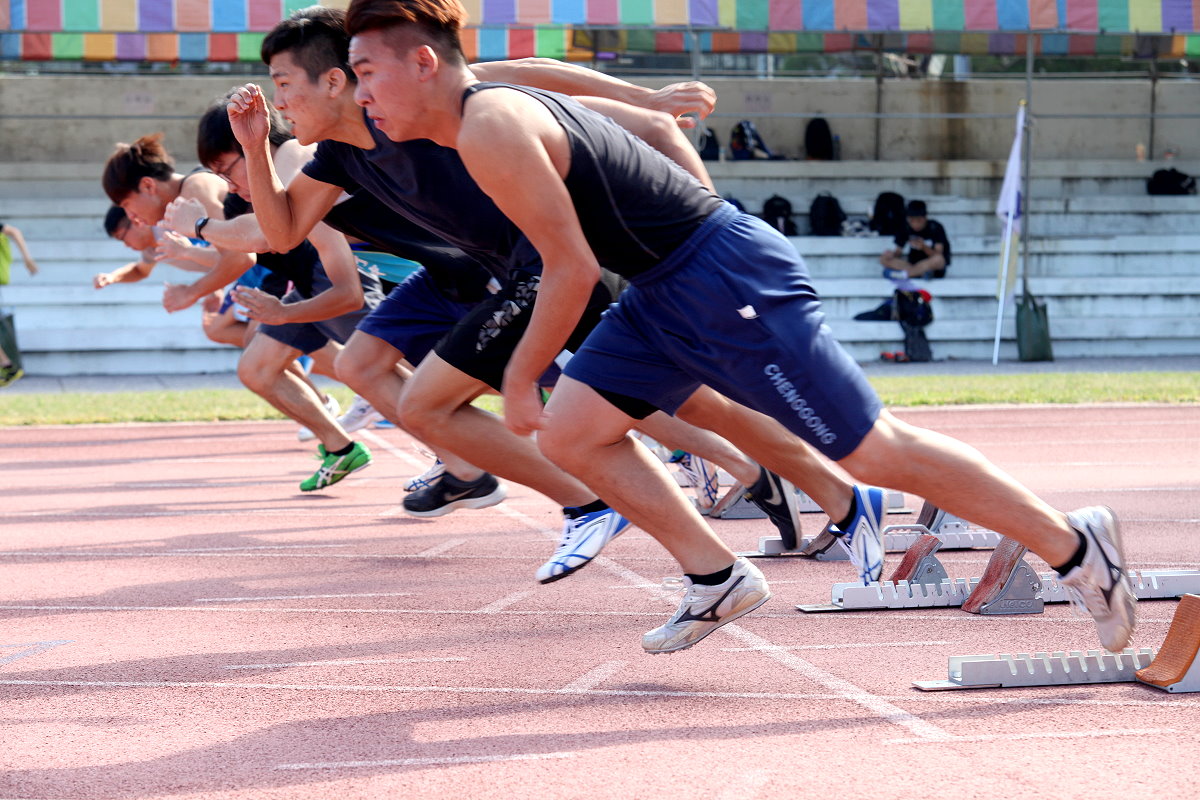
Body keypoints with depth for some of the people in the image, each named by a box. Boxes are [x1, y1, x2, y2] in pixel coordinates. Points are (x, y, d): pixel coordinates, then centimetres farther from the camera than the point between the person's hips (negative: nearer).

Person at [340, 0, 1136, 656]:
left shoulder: (488, 128, -18)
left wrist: (520, 378, -9)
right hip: (667, 291, 10)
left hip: (728, 284, -10)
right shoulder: (497, 102, 12)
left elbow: (572, 268, -19)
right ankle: (718, 578, 13)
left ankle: (1076, 546, 5)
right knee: (571, 432, 7)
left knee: (874, 450, -4)